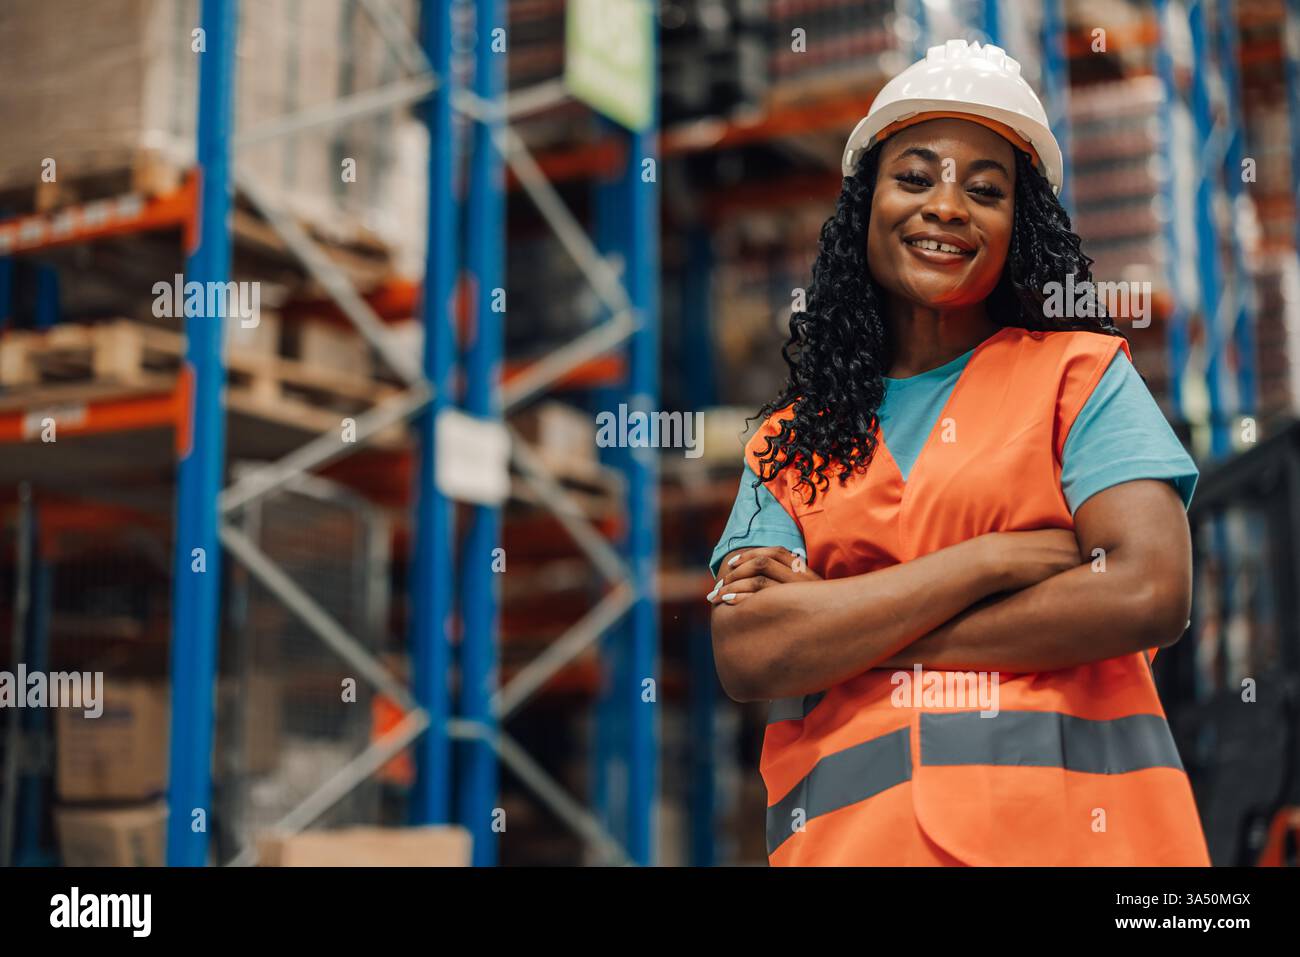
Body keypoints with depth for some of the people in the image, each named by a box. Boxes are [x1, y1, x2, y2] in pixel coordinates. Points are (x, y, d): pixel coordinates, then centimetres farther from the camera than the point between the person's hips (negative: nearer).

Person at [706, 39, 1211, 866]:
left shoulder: (1080, 373, 3)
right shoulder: (792, 440, 9)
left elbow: (1149, 594, -12)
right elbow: (746, 656, -5)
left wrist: (838, 625, -9)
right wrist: (992, 559, -12)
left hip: (1073, 819, -1)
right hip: (846, 829, 2)